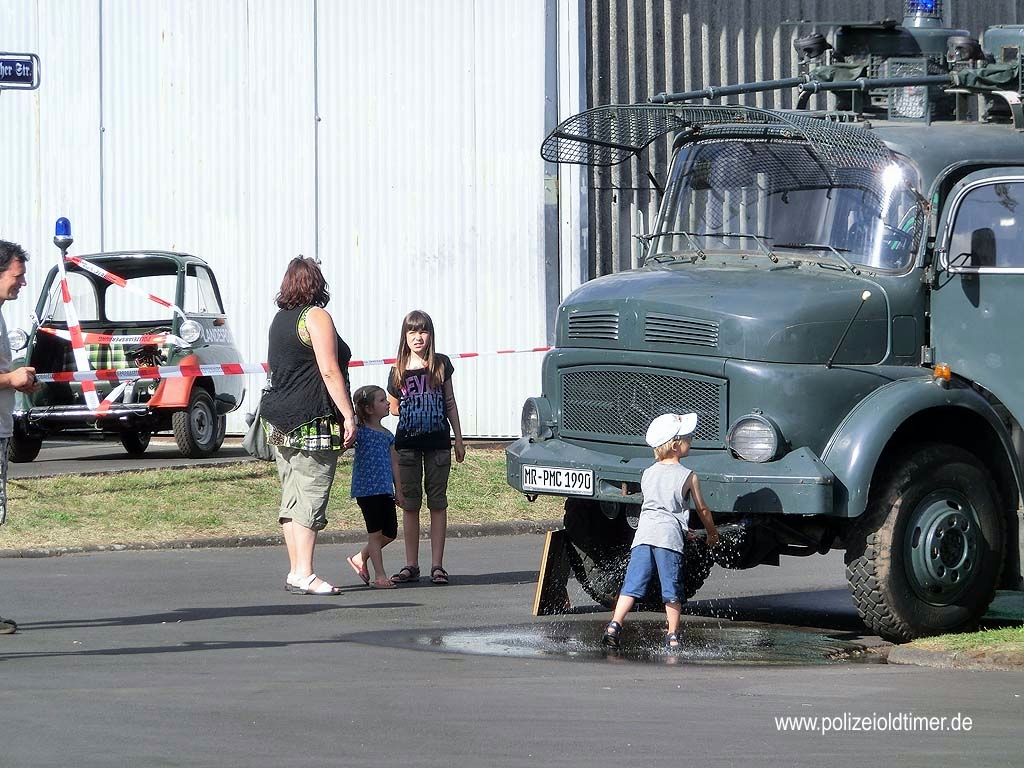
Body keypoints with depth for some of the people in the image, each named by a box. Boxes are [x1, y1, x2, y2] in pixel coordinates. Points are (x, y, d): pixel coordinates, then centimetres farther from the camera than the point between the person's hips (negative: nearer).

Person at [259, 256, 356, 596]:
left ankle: (296, 571, 11)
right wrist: (348, 415, -14)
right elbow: (329, 371, -15)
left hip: (280, 420, 8)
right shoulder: (316, 317, -8)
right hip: (313, 421, -8)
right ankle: (304, 574, -13)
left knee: (292, 498, 9)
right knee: (311, 496, -9)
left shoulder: (280, 319, 16)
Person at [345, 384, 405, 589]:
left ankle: (361, 557, 26)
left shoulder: (388, 436, 14)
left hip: (385, 490, 7)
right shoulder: (360, 431, -6)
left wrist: (399, 490, 17)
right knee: (375, 532, -1)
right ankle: (379, 576, 6)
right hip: (366, 489, -7)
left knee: (390, 533, 6)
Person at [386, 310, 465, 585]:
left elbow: (450, 403, 9)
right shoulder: (398, 371, 4)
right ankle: (411, 565, 7)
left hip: (438, 442, -1)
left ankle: (437, 565, 3)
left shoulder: (441, 364, 4)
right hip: (407, 443, 1)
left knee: (437, 502, 1)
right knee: (410, 504, 3)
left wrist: (459, 439, 8)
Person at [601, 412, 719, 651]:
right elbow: (702, 510, 12)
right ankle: (672, 636, 4)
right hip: (669, 535, -4)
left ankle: (614, 624, -11)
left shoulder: (647, 474, 19)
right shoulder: (688, 476, 4)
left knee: (632, 584, 2)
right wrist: (712, 533, 31)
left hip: (644, 532, 4)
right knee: (672, 589, 3)